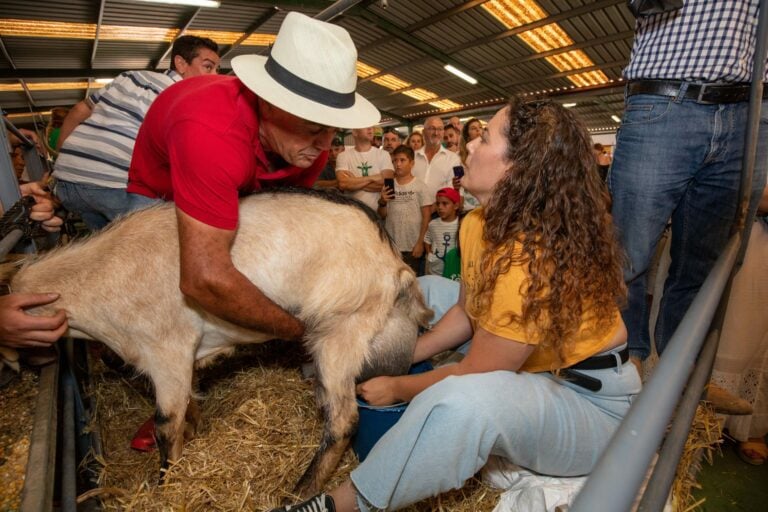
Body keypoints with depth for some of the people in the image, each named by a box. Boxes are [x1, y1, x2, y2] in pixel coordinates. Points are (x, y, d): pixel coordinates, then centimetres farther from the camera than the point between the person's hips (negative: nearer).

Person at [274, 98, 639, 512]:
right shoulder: (479, 223, -7)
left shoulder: (532, 263, -34)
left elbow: (474, 376, -25)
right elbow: (466, 311, 4)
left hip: (592, 402, -8)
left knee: (464, 400, -39)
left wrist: (397, 388, -10)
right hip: (532, 367, 8)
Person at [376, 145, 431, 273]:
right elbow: (382, 216, 6)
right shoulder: (388, 185, 2)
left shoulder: (420, 186, -6)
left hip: (413, 246, -2)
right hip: (390, 245, 3)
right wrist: (382, 202, -14)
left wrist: (420, 243, -8)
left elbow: (426, 216, -5)